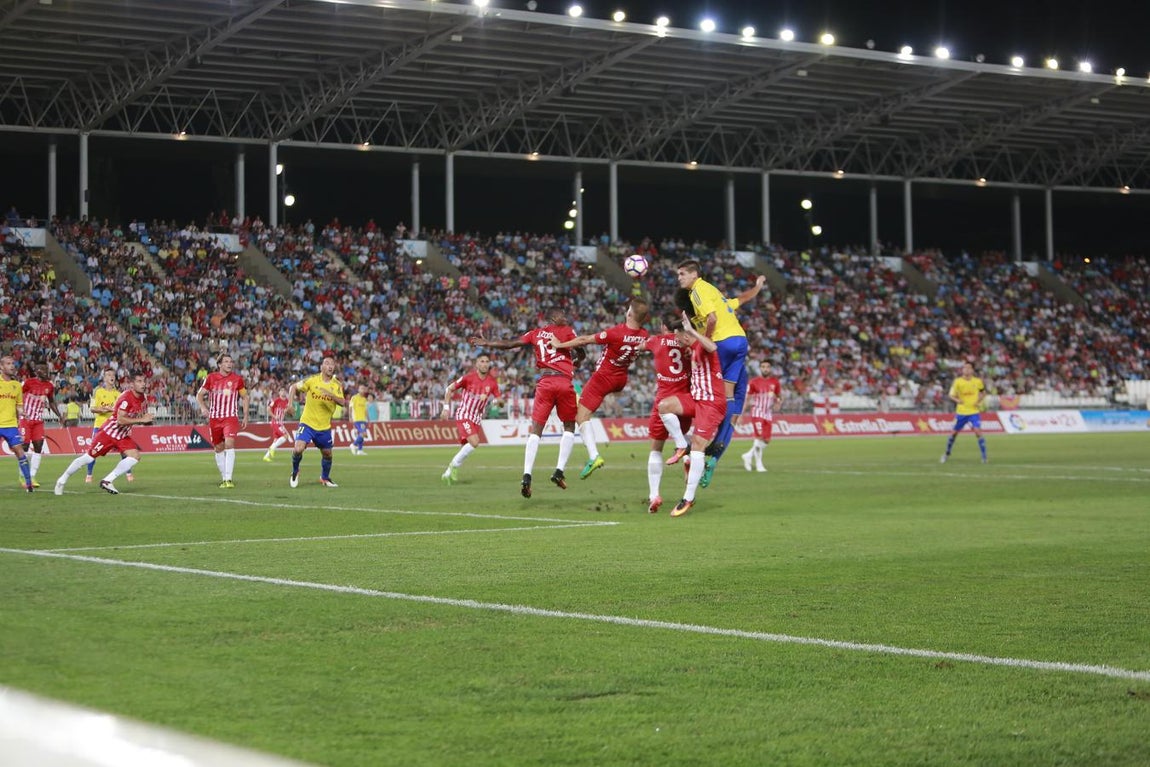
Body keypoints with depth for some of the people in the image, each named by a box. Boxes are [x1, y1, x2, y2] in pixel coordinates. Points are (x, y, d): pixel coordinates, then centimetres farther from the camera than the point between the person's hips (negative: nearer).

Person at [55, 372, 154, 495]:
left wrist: (147, 420, -4)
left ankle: (107, 481, -7)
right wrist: (141, 420, -32)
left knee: (135, 456, -13)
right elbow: (120, 420, -33)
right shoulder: (126, 398, -24)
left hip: (123, 436, 7)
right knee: (88, 457, -2)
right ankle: (62, 480, 17)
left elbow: (143, 417, 18)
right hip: (109, 433, -7)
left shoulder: (143, 399, 1)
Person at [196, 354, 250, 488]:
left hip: (231, 417, -2)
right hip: (214, 418, 2)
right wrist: (203, 407, -12)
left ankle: (228, 479, -22)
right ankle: (224, 478, 21)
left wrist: (245, 416, 7)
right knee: (218, 448, 8)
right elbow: (199, 394, 7)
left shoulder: (237, 379, 2)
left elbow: (245, 397, 12)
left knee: (229, 444, -20)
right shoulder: (211, 378, 2)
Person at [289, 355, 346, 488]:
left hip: (324, 427, 3)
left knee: (327, 454, 12)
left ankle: (325, 478, 38)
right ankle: (295, 471, 10)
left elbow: (343, 403, -14)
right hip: (307, 422, -3)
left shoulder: (337, 385, -1)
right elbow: (293, 387, 1)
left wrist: (331, 395, -31)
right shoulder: (312, 380, -9)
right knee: (298, 449, -20)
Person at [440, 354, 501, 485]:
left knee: (465, 448, 6)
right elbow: (449, 389, -1)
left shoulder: (492, 382, 1)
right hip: (463, 415, -5)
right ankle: (454, 465, -7)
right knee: (474, 442, -24)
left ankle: (448, 474, 21)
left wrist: (488, 397, -18)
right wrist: (446, 407, -7)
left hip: (476, 419, 5)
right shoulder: (468, 377, -9)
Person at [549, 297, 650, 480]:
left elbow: (584, 340, -17)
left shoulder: (615, 333, -27)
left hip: (603, 377, -7)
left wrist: (560, 345, -7)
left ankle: (593, 456, -20)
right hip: (621, 380, 7)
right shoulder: (644, 335, -12)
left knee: (581, 417, -6)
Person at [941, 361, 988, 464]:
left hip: (974, 412, -1)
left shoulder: (977, 381, -3)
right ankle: (947, 454, 30)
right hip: (961, 412, 1)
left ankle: (984, 457, -9)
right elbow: (952, 395, -2)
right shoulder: (957, 381, -6)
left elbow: (983, 392, 14)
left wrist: (979, 400, -5)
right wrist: (957, 400, -23)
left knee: (978, 432, -16)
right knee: (954, 432, 10)